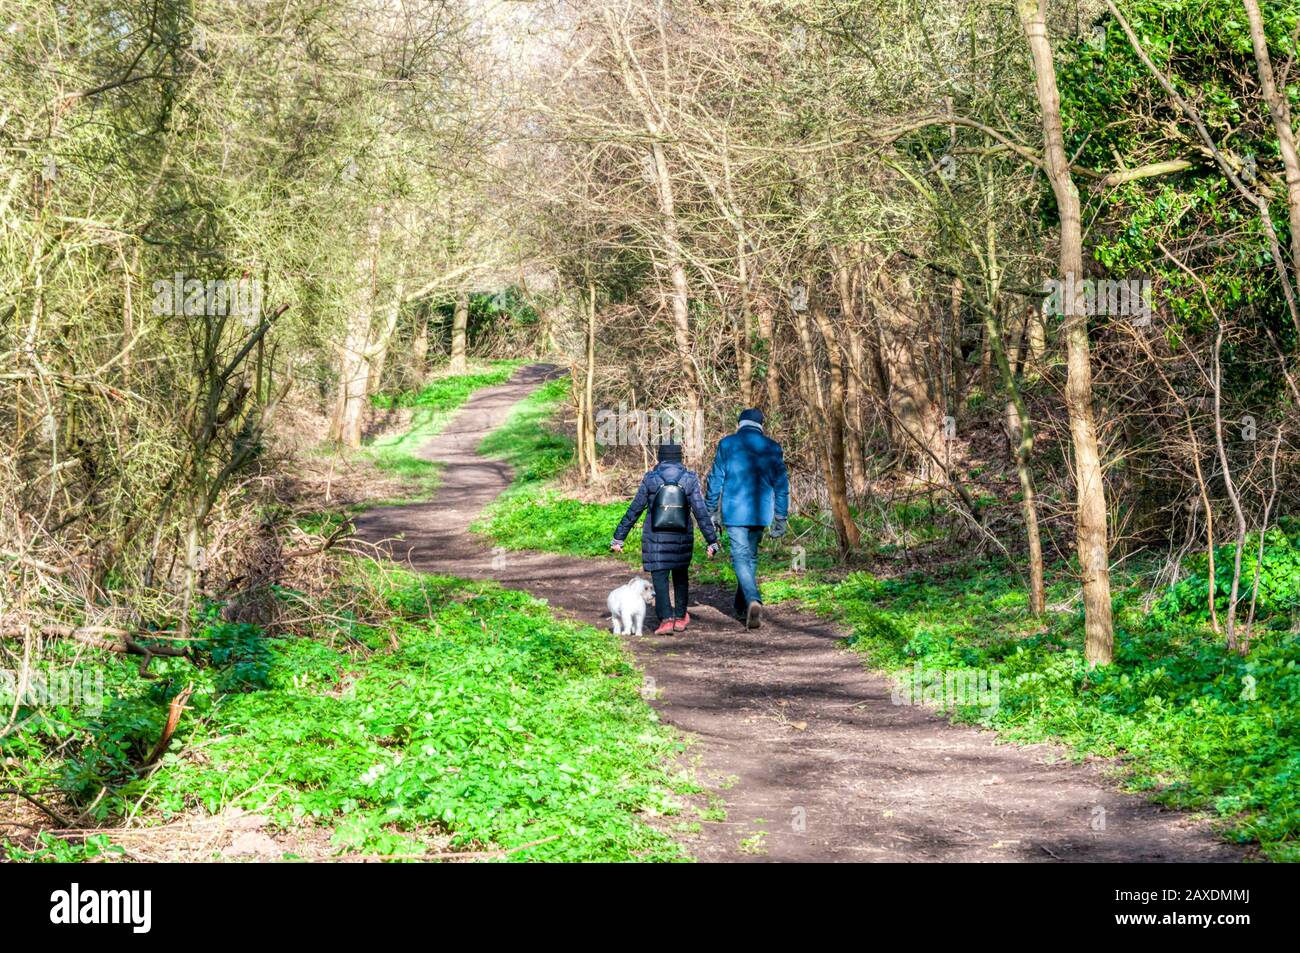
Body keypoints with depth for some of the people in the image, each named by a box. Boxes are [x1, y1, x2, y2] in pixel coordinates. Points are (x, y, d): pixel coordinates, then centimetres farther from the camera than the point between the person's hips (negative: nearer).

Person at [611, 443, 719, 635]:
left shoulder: (650, 479, -4)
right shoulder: (690, 479, -4)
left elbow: (634, 511, -1)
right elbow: (701, 513, -8)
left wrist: (619, 538, 6)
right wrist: (712, 541, -4)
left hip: (655, 538, -2)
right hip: (682, 538, 2)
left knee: (659, 579, 1)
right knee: (681, 576, 21)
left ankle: (666, 619, -15)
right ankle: (680, 618, 28)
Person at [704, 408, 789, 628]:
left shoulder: (727, 444, 0)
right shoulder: (772, 447, 4)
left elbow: (715, 479, 1)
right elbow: (781, 484, 5)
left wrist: (712, 511, 9)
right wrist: (780, 518, 9)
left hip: (734, 511, -2)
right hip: (760, 512, 3)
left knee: (741, 556, -3)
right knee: (751, 556, 16)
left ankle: (753, 601, -24)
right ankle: (742, 608, 23)